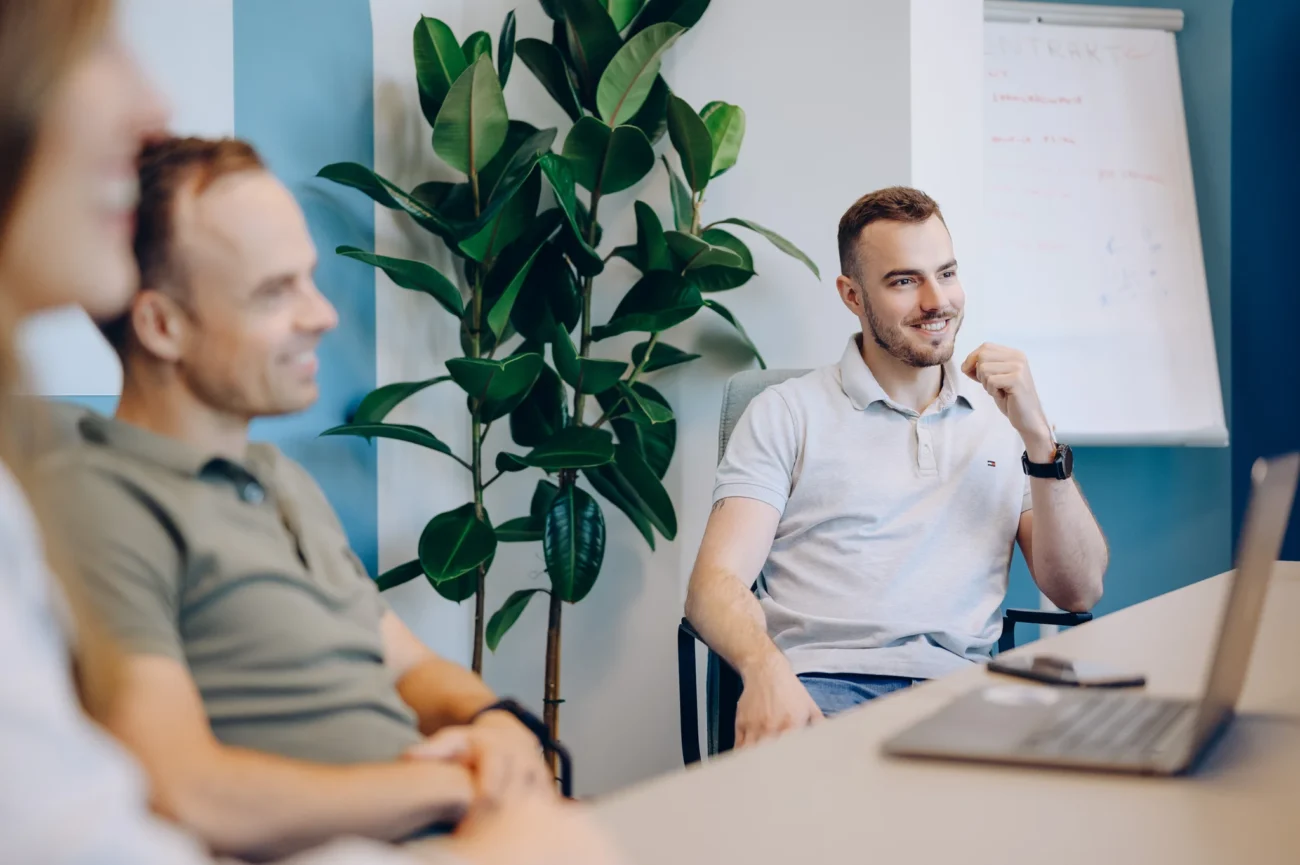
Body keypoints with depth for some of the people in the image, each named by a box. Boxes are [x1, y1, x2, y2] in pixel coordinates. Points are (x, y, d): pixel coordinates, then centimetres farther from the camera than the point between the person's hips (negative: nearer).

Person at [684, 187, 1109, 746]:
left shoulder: (1002, 417, 19)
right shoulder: (786, 415, 11)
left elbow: (1079, 592, 11)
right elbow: (716, 582, -2)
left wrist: (1038, 438, -1)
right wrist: (765, 668, -26)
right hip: (818, 687, -4)